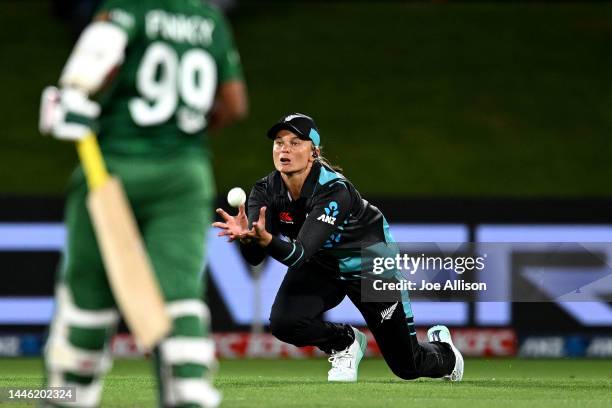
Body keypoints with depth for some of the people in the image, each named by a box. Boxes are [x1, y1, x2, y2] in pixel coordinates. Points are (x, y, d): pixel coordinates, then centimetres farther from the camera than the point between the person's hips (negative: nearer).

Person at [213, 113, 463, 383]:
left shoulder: (334, 190, -35)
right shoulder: (266, 190, -19)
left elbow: (298, 254, -45)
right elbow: (255, 257, -30)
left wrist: (267, 239, -65)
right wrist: (247, 237, -53)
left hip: (369, 267, -4)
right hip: (320, 267, 4)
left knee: (408, 368, 3)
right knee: (283, 323, -27)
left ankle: (442, 347, 43)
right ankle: (345, 342, 7)